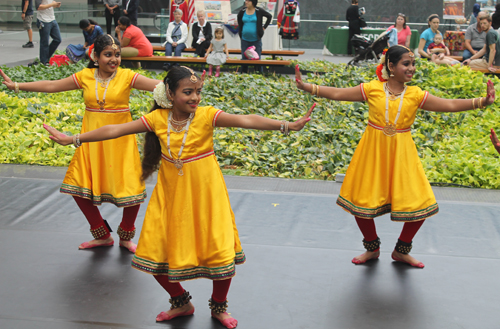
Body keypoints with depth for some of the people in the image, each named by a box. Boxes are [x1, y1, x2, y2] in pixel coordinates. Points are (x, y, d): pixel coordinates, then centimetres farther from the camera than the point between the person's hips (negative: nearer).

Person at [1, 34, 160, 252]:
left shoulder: (127, 77, -7)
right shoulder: (85, 77, 1)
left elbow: (160, 86, -16)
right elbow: (51, 86, 6)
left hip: (119, 139, -3)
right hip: (91, 139, 3)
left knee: (131, 189, -4)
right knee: (79, 188, 4)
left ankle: (125, 237, 23)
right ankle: (102, 236, 25)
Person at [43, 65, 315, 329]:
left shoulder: (207, 115, -14)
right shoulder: (157, 118, -7)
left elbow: (246, 121, -26)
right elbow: (115, 130, -6)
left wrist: (286, 125, -38)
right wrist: (73, 139, -7)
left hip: (205, 194, -2)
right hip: (170, 194, 3)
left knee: (220, 251, -3)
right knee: (154, 254, 5)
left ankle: (218, 306, 25)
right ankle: (181, 303, 31)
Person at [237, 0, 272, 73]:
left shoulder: (259, 11, -5)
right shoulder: (242, 12, 3)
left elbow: (269, 16, 9)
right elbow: (240, 25, 16)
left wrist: (264, 27, 4)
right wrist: (240, 34, 9)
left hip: (256, 40, -3)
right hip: (245, 40, 3)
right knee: (244, 58, 5)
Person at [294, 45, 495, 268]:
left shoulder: (416, 95, -4)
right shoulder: (372, 89, -7)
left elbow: (450, 105, -8)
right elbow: (337, 94, -6)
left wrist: (482, 102, -19)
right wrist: (306, 87, -13)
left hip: (401, 154, 1)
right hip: (373, 151, -1)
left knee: (421, 205, -1)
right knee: (361, 202, 4)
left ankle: (401, 251, 25)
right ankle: (372, 248, 32)